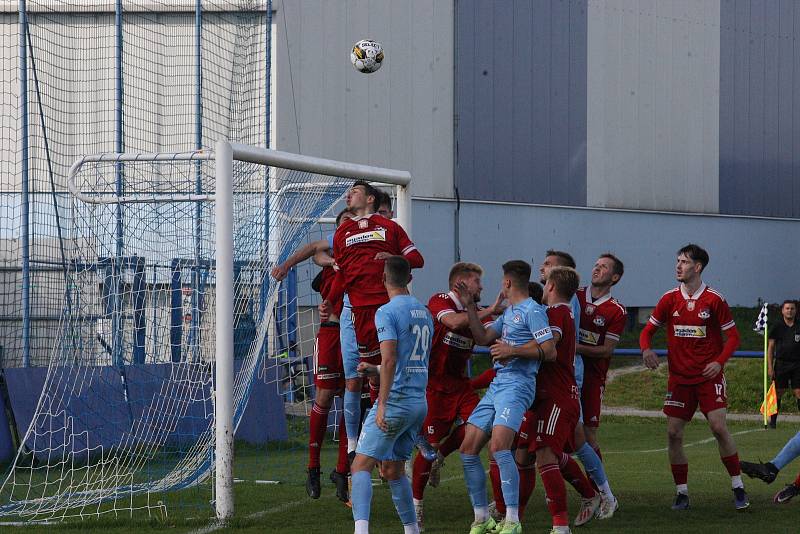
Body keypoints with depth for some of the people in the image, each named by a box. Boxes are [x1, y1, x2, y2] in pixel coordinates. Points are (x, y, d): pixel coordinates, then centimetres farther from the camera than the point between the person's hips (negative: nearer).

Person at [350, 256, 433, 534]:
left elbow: (390, 360, -20)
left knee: (361, 466, -8)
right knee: (393, 470, 17)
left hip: (396, 401, -8)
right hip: (420, 403, 8)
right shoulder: (424, 312, 16)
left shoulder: (386, 312, -9)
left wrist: (382, 404, -23)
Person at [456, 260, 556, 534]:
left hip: (517, 385, -10)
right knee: (468, 449, 4)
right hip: (496, 385, 10)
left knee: (499, 447, -25)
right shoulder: (508, 312, 23)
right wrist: (469, 306, 17)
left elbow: (549, 351, -13)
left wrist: (512, 350, -15)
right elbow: (483, 337, 23)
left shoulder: (532, 310, -7)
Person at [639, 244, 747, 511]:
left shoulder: (714, 299, -5)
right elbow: (648, 330, 9)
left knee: (719, 427, -14)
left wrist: (719, 362, -15)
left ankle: (738, 487, -3)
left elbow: (732, 336, 0)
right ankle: (682, 492, 9)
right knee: (673, 433, -2)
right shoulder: (670, 299, 3)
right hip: (679, 377, 3)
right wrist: (646, 349, -13)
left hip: (709, 376, -3)